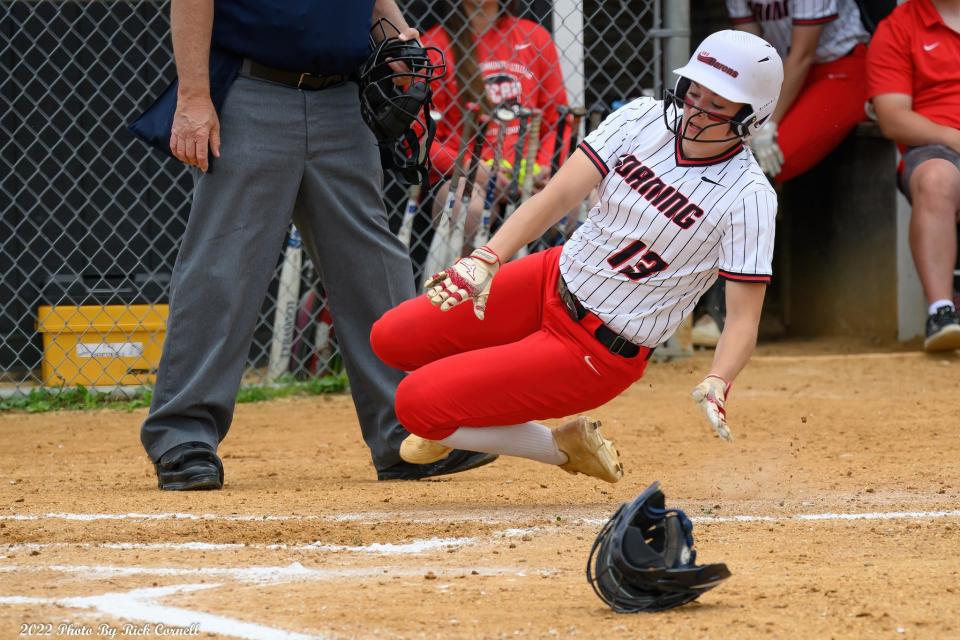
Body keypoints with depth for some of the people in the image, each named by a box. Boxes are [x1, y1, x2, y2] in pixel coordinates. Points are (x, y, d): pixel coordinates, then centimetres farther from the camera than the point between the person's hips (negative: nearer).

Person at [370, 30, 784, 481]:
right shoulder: (644, 119, -7)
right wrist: (486, 260, -29)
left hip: (602, 353, -6)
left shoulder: (748, 198, -20)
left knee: (417, 403, -11)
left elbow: (743, 317, -20)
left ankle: (564, 447, 9)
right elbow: (559, 194, -14)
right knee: (392, 338, 4)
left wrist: (715, 385, -40)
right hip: (554, 280, 6)